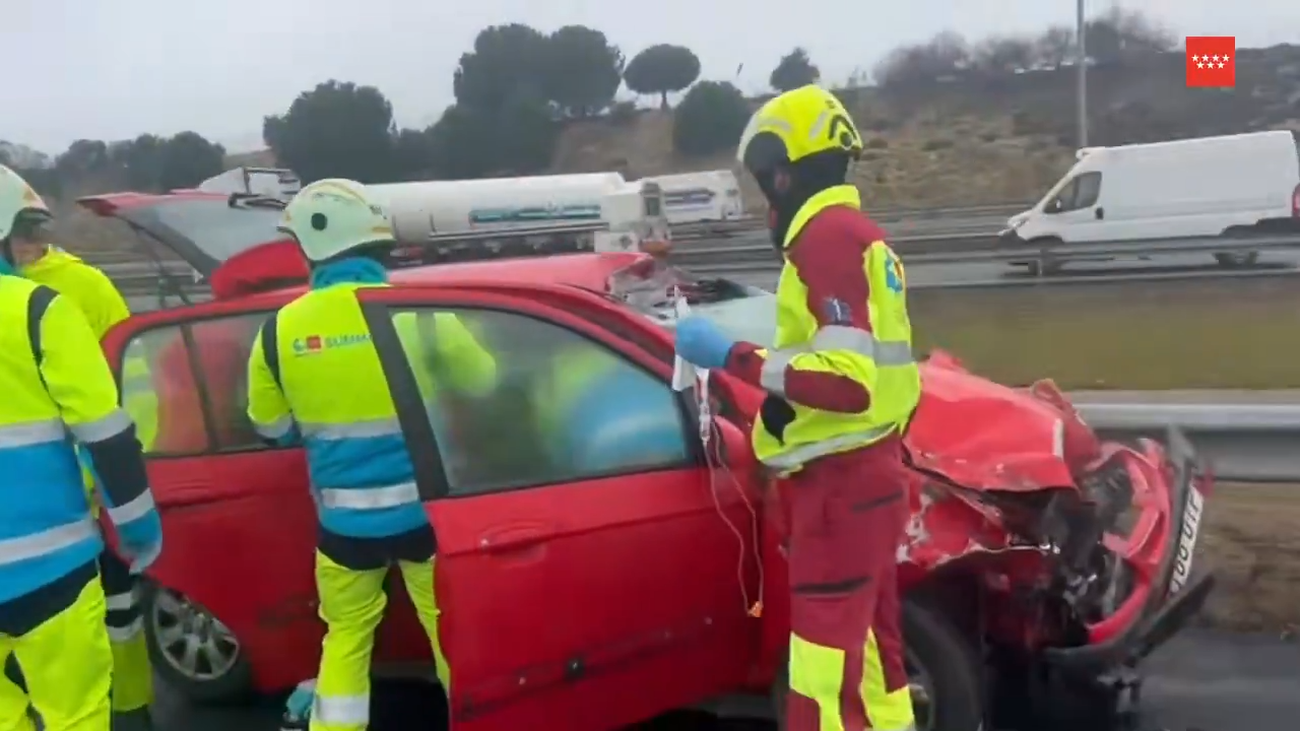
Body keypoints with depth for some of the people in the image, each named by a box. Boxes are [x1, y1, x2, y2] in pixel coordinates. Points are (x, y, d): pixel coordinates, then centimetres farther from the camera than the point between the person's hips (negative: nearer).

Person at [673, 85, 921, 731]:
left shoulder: (828, 235, -15)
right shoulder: (858, 234, 16)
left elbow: (846, 380, -25)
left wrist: (733, 357, -20)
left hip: (841, 481, -10)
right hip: (865, 472, 10)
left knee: (827, 674, -6)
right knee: (868, 654, 19)